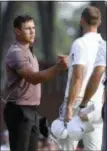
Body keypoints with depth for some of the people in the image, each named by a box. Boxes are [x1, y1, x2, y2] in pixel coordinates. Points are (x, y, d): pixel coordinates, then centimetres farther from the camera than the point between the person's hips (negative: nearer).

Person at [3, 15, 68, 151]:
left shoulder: (28, 52, 18)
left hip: (31, 111, 10)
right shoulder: (16, 53, -16)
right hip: (19, 111, -10)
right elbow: (33, 78, -29)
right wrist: (58, 68, -39)